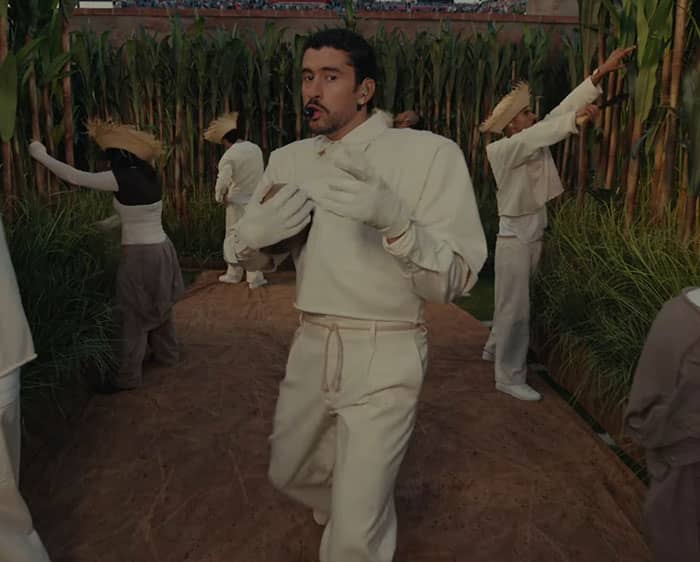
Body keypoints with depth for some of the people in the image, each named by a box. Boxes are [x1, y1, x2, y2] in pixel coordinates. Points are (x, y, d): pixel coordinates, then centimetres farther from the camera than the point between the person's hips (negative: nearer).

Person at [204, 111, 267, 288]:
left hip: (238, 203, -4)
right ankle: (255, 278, 9)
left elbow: (222, 182, -19)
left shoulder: (228, 157, -15)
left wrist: (220, 197, -1)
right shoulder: (256, 148, 1)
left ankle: (234, 274, 25)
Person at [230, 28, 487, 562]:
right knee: (292, 473, 25)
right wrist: (257, 237, -13)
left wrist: (393, 220, -34)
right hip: (311, 347, 6)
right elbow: (249, 255, 11)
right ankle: (361, 509, 56)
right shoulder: (290, 160, 3)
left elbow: (450, 281, -17)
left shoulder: (431, 153, -14)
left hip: (385, 355, -5)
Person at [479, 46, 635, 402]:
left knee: (513, 302, 19)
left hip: (534, 234, 8)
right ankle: (510, 377, 6)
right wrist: (576, 119, -41)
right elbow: (538, 133, -31)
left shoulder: (534, 142, 4)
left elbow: (558, 112, -2)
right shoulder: (500, 150, -15)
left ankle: (495, 349, 37)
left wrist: (602, 72, -6)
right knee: (515, 308, -3)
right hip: (514, 236, -8)